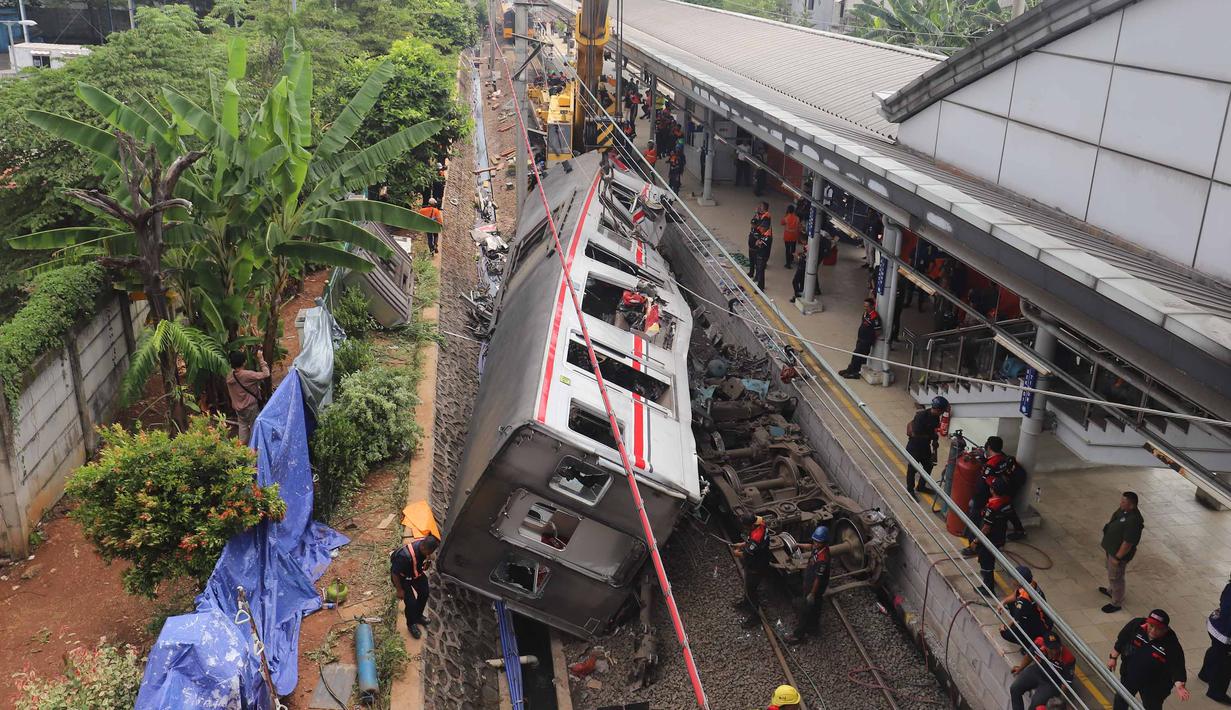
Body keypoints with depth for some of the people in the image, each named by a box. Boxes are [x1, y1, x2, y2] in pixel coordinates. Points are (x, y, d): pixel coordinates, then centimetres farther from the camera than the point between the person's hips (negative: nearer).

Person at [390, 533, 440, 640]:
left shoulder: (426, 545, -26)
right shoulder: (405, 556, -44)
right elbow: (394, 573, -28)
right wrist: (399, 590, -16)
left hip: (416, 571, 6)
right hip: (402, 576, -6)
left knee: (425, 593, 13)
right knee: (411, 602, -5)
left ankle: (418, 616, 41)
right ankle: (411, 625, 24)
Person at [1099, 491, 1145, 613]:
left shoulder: (1133, 521, -35)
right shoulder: (1123, 510, -6)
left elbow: (1128, 543, -30)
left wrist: (1117, 557, -21)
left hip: (1120, 552, -9)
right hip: (1111, 547, 9)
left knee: (1116, 577, 9)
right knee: (1110, 571, 30)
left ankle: (1116, 603, 28)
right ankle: (1111, 590, 53)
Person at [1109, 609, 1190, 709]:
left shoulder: (1172, 645, -29)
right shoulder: (1136, 625, -20)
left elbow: (1177, 667, -24)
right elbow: (1121, 641, -5)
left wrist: (1179, 684, -41)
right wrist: (1113, 657, 2)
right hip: (1129, 675, 3)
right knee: (1121, 701, 26)